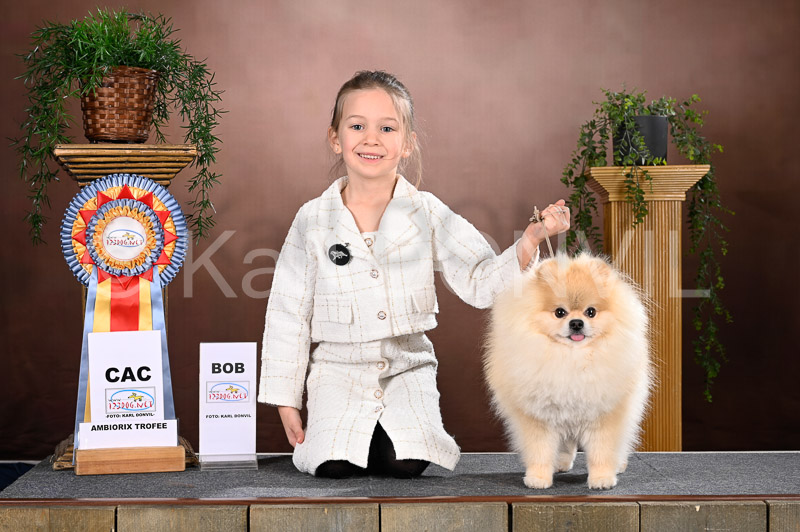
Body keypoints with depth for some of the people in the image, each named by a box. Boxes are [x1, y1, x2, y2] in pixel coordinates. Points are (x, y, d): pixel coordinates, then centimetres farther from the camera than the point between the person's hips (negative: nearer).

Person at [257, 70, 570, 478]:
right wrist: (286, 402, 1)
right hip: (338, 368, 0)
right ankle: (334, 432, 13)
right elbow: (288, 315, 2)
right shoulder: (313, 220, -2)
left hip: (408, 367, 0)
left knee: (406, 463, -23)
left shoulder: (427, 213, -1)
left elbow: (481, 283, -4)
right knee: (334, 465, -22)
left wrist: (531, 239, -20)